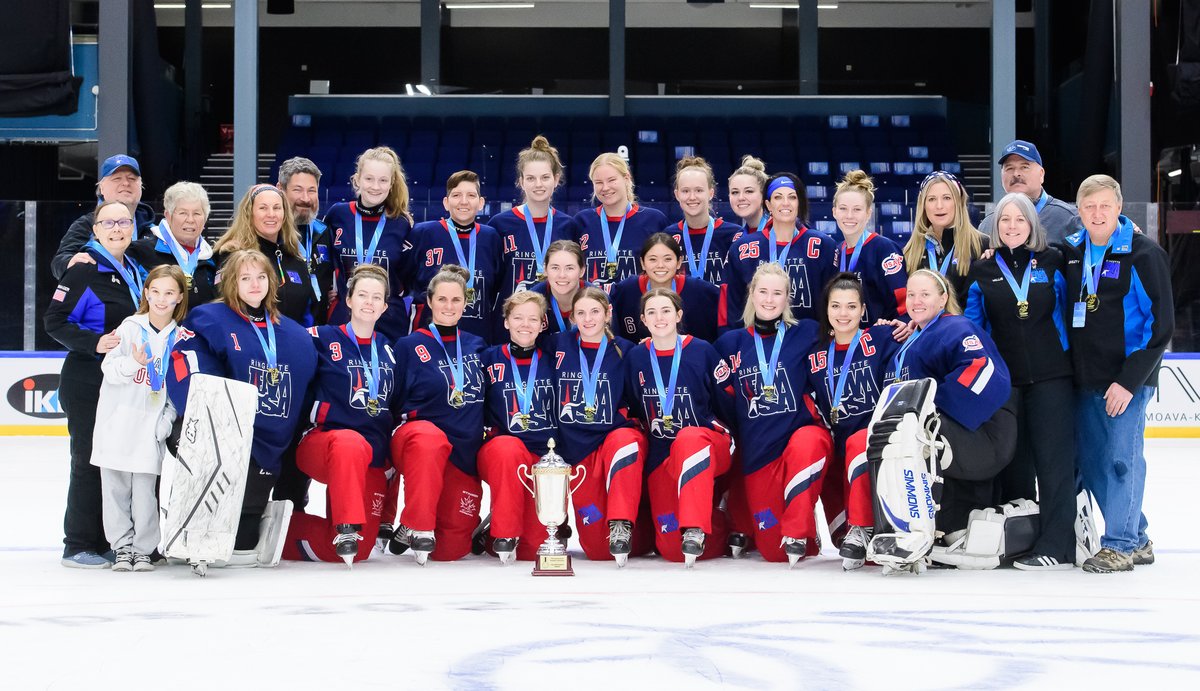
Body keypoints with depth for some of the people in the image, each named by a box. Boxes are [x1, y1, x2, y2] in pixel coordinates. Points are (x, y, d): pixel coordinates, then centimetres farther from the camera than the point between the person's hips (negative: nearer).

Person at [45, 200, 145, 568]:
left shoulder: (136, 271, 12)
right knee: (90, 460, -5)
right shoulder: (84, 270, -10)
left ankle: (110, 540, 17)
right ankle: (79, 546, 2)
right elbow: (55, 320, -14)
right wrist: (94, 343, -25)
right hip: (87, 382, -7)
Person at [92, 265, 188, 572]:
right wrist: (133, 363, -23)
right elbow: (109, 368, -4)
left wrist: (167, 421, -5)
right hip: (117, 421, 0)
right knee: (115, 487, 3)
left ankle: (144, 550, 9)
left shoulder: (181, 338, 4)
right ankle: (123, 547, 14)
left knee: (145, 490, -2)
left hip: (151, 427, 0)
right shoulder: (130, 327, 1)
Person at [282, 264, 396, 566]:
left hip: (372, 460, 5)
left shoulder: (388, 350, 14)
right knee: (351, 443, -43)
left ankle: (286, 531, 20)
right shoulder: (323, 339, -1)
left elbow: (396, 403, 23)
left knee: (358, 552, -4)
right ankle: (346, 527, -34)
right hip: (322, 445, -5)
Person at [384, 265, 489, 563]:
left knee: (451, 549, -5)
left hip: (465, 455, 3)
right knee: (430, 438, -43)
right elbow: (393, 404, 1)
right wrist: (411, 421, -12)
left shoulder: (476, 346, 11)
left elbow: (484, 397, 21)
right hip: (416, 439, -3)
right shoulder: (409, 346, 0)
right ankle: (416, 528, -31)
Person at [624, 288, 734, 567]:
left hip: (707, 444, -3)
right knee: (671, 548, -8)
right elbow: (632, 408, 16)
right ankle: (721, 528, 23)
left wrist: (725, 440, -8)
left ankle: (696, 530, -43)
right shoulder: (635, 358, 4)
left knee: (689, 439, -42)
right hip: (661, 455, 4)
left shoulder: (702, 351, -5)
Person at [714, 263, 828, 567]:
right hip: (756, 452, 2)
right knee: (772, 550, 2)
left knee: (806, 443, -41)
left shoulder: (805, 334, 2)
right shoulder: (731, 343, 8)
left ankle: (799, 534, -28)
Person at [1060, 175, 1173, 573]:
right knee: (1091, 462, 9)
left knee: (1121, 459, -6)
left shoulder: (1144, 254, -8)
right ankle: (1137, 540, 22)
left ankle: (1120, 545, 4)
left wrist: (1129, 380, -16)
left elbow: (1160, 323, -12)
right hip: (1084, 380, 7)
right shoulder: (1071, 252, 9)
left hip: (1127, 379, -6)